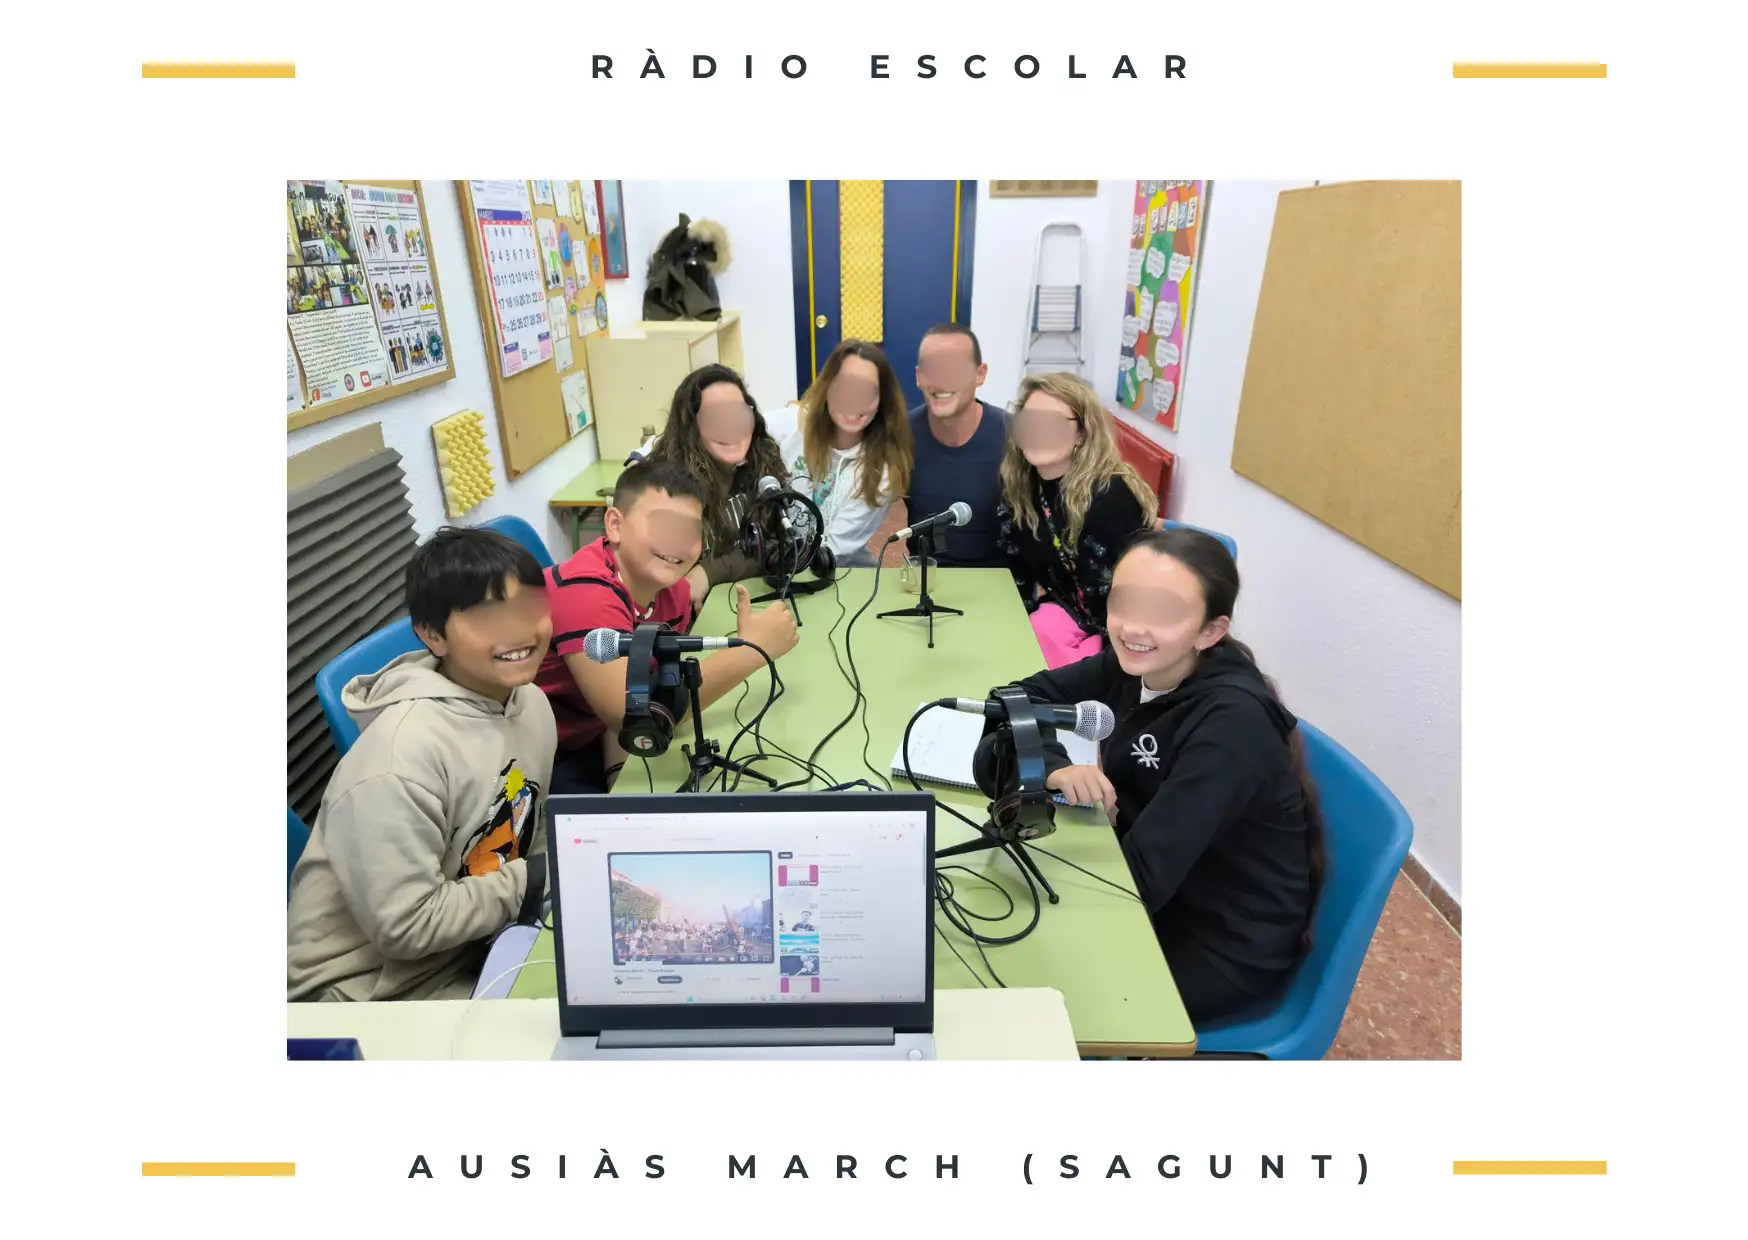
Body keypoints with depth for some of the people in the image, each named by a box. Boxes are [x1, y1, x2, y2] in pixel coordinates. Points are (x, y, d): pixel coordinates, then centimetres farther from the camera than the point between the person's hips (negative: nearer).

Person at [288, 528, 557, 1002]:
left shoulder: (531, 703, -4)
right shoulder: (405, 750, -28)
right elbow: (405, 927, -24)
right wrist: (527, 884, -17)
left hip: (473, 949, 7)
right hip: (371, 987, -6)